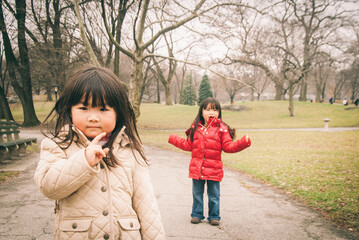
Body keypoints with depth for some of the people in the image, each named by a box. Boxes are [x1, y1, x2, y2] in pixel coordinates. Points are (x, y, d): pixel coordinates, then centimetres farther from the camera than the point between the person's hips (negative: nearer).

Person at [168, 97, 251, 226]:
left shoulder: (222, 129, -4)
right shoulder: (195, 128, 5)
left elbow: (229, 147, -5)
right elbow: (188, 145, 13)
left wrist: (243, 142, -18)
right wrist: (173, 138, 15)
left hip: (214, 169, -2)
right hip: (196, 168, 3)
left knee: (214, 195, 10)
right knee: (197, 193, 14)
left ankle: (214, 216, 27)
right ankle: (197, 214, 31)